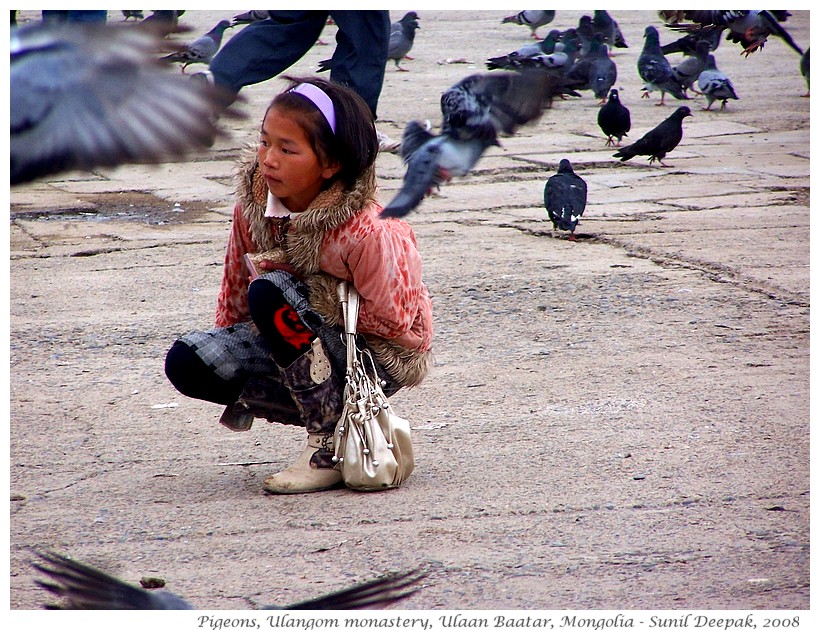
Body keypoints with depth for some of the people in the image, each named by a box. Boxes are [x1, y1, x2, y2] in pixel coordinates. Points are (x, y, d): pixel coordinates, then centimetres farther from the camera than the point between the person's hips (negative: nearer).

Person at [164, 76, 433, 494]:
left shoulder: (366, 231, -28)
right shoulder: (252, 204, -9)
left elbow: (395, 323, -22)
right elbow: (236, 287, 6)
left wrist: (314, 302, -20)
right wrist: (226, 348, 8)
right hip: (305, 339, 7)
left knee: (271, 292, -31)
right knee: (187, 362, -14)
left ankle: (330, 447, -23)